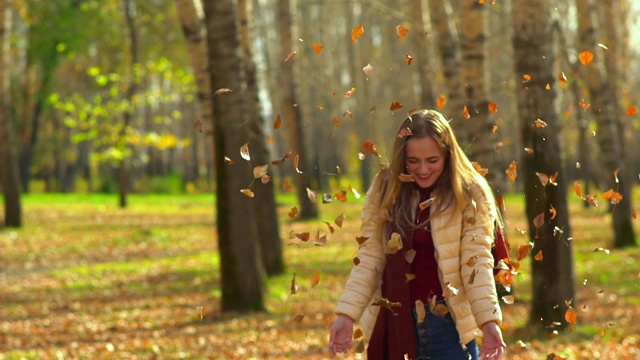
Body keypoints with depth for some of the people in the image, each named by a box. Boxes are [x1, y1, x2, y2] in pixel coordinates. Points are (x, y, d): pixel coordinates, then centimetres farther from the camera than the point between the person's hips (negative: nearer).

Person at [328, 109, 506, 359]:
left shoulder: (469, 195, -5)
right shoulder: (384, 190, 4)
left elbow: (477, 261, -11)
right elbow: (369, 258, 3)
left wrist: (489, 320, -22)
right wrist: (346, 314, -5)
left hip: (448, 322, -3)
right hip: (395, 323, 3)